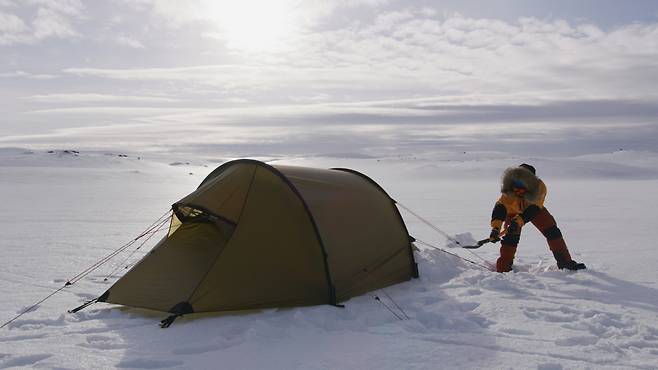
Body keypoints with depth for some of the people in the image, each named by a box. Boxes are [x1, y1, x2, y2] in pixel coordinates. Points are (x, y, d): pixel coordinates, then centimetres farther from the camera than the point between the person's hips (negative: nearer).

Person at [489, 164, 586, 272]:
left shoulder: (540, 187, -36)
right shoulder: (508, 190, -36)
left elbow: (532, 210, -43)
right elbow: (500, 207, -42)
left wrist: (518, 222, -56)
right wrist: (495, 227, -56)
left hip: (535, 209, 1)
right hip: (514, 211, -1)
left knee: (552, 231, -7)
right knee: (510, 236, -17)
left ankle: (565, 262, 4)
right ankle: (503, 268, -11)